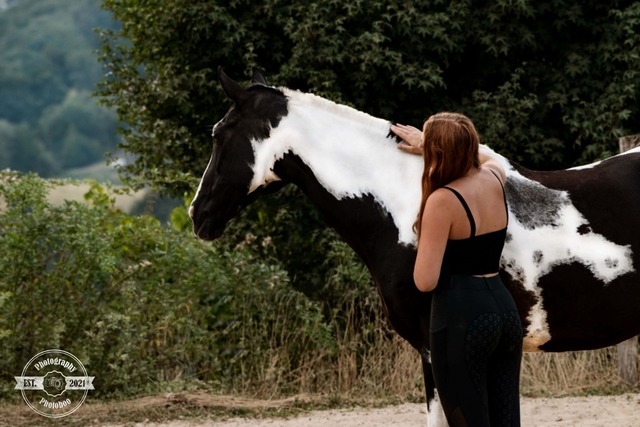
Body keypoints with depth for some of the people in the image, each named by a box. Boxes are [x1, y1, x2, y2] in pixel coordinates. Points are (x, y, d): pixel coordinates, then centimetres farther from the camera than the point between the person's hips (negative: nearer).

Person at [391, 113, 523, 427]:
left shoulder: (443, 201, -15)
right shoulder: (495, 178, 5)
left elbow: (425, 281, -17)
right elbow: (485, 158, 34)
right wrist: (429, 144, 41)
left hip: (462, 318, -7)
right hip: (504, 309, 7)